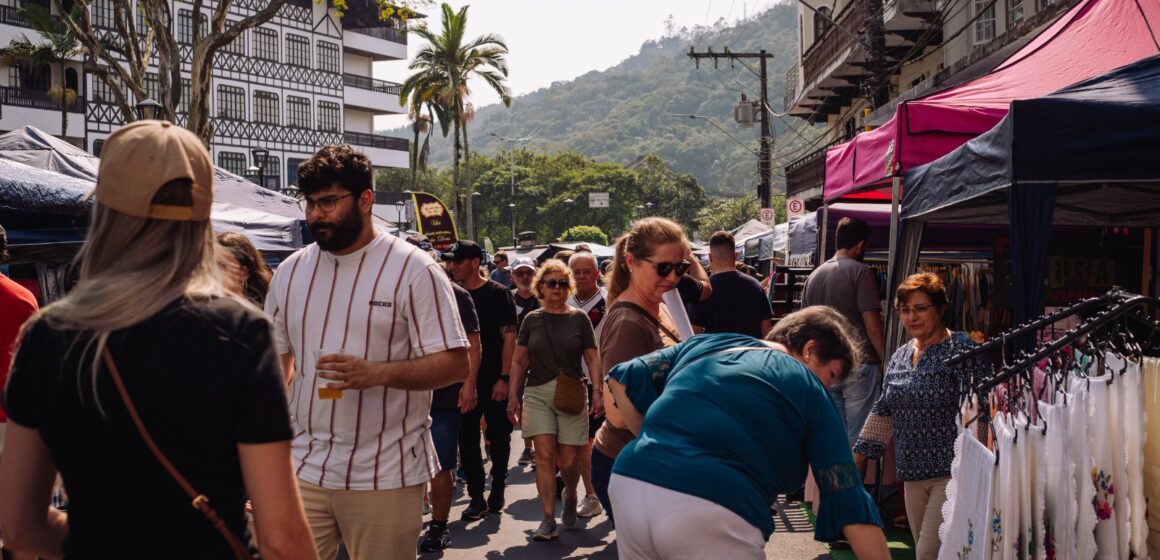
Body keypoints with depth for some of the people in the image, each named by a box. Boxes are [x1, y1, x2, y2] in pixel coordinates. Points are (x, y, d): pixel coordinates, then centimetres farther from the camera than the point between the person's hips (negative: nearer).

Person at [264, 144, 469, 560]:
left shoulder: (413, 269, -6)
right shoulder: (290, 272, 10)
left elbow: (455, 364, -10)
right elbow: (277, 364, 16)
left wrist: (378, 373, -24)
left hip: (384, 476, -4)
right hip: (303, 469, 4)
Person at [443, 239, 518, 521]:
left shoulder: (497, 294, -6)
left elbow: (509, 337, -8)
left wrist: (504, 378, -15)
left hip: (494, 381, -4)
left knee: (498, 437, 7)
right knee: (467, 439, 4)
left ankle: (497, 492, 22)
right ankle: (476, 497, 12)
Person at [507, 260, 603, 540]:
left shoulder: (579, 318, 3)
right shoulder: (532, 319, 7)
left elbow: (593, 359, 2)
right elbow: (519, 361, 9)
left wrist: (598, 393, -6)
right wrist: (513, 396, 4)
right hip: (537, 394, 1)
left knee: (569, 461, 2)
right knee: (545, 455, -8)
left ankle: (570, 497, 33)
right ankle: (549, 520, -5)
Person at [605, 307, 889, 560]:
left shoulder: (705, 344, 23)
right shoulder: (810, 392, 11)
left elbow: (622, 380, 21)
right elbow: (849, 502, 7)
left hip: (630, 482, 5)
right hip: (711, 512, -5)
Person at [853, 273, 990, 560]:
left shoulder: (961, 349, -9)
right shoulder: (900, 356, 13)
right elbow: (883, 412, 19)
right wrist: (858, 458, 15)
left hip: (951, 473, -7)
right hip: (913, 476, 7)